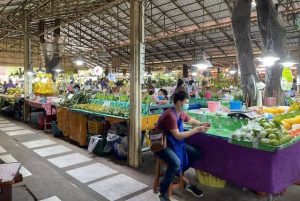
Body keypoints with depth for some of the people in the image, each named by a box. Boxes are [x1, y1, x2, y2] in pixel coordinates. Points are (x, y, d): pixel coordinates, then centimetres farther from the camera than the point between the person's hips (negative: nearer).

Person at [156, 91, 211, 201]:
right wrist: (197, 130, -22)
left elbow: (192, 121, 21)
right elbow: (178, 136, -27)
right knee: (176, 163, -34)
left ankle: (178, 173, 19)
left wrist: (201, 124, 0)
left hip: (173, 143, 9)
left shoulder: (181, 113, 2)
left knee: (196, 154, 5)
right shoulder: (170, 115, -27)